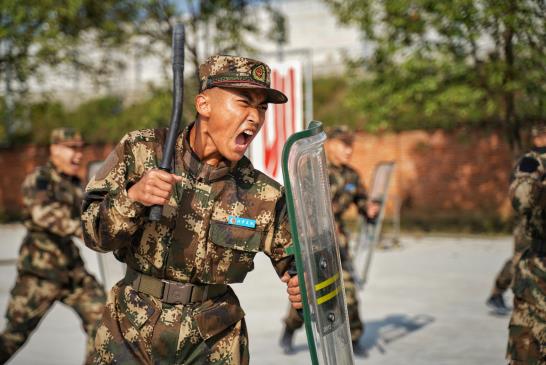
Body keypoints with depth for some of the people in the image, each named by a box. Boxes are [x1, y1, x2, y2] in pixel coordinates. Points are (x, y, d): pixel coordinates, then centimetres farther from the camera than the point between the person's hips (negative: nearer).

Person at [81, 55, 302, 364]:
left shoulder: (264, 196, -9)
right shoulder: (141, 151, -10)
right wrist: (132, 197, -30)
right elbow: (96, 235, -11)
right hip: (131, 335, 0)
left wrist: (303, 285, -20)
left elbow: (297, 259, 2)